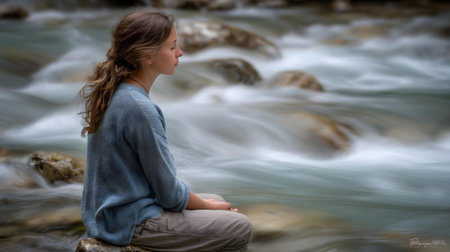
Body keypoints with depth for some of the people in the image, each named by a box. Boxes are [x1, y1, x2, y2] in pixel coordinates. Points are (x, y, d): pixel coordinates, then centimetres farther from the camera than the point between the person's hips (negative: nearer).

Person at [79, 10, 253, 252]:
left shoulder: (112, 92, 2)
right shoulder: (140, 109, -26)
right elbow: (169, 193, -18)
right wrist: (208, 206, 0)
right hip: (131, 224, -9)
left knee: (218, 202, 21)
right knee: (240, 228, -7)